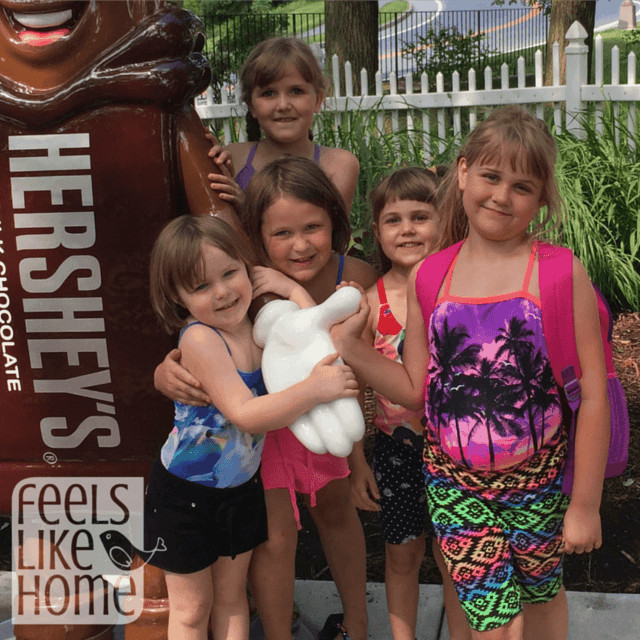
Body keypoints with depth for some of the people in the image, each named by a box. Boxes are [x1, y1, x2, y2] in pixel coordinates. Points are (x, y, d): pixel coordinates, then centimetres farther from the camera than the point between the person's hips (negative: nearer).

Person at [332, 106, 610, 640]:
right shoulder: (428, 278, -2)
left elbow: (593, 396, -10)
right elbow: (417, 389, 3)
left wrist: (585, 505, -8)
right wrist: (349, 346, -9)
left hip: (537, 479, -1)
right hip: (455, 483, 1)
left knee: (542, 593, 22)